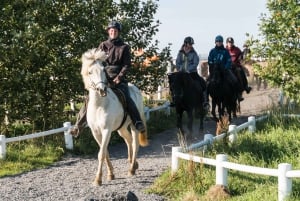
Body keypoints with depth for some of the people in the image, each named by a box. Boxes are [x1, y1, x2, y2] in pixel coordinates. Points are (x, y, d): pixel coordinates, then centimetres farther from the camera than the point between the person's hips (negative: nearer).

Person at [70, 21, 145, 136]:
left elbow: (127, 65, 0)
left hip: (118, 79, -2)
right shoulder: (103, 46, 10)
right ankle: (79, 125, -3)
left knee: (127, 99, -23)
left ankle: (138, 122, -21)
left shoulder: (124, 47, 6)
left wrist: (119, 77, -13)